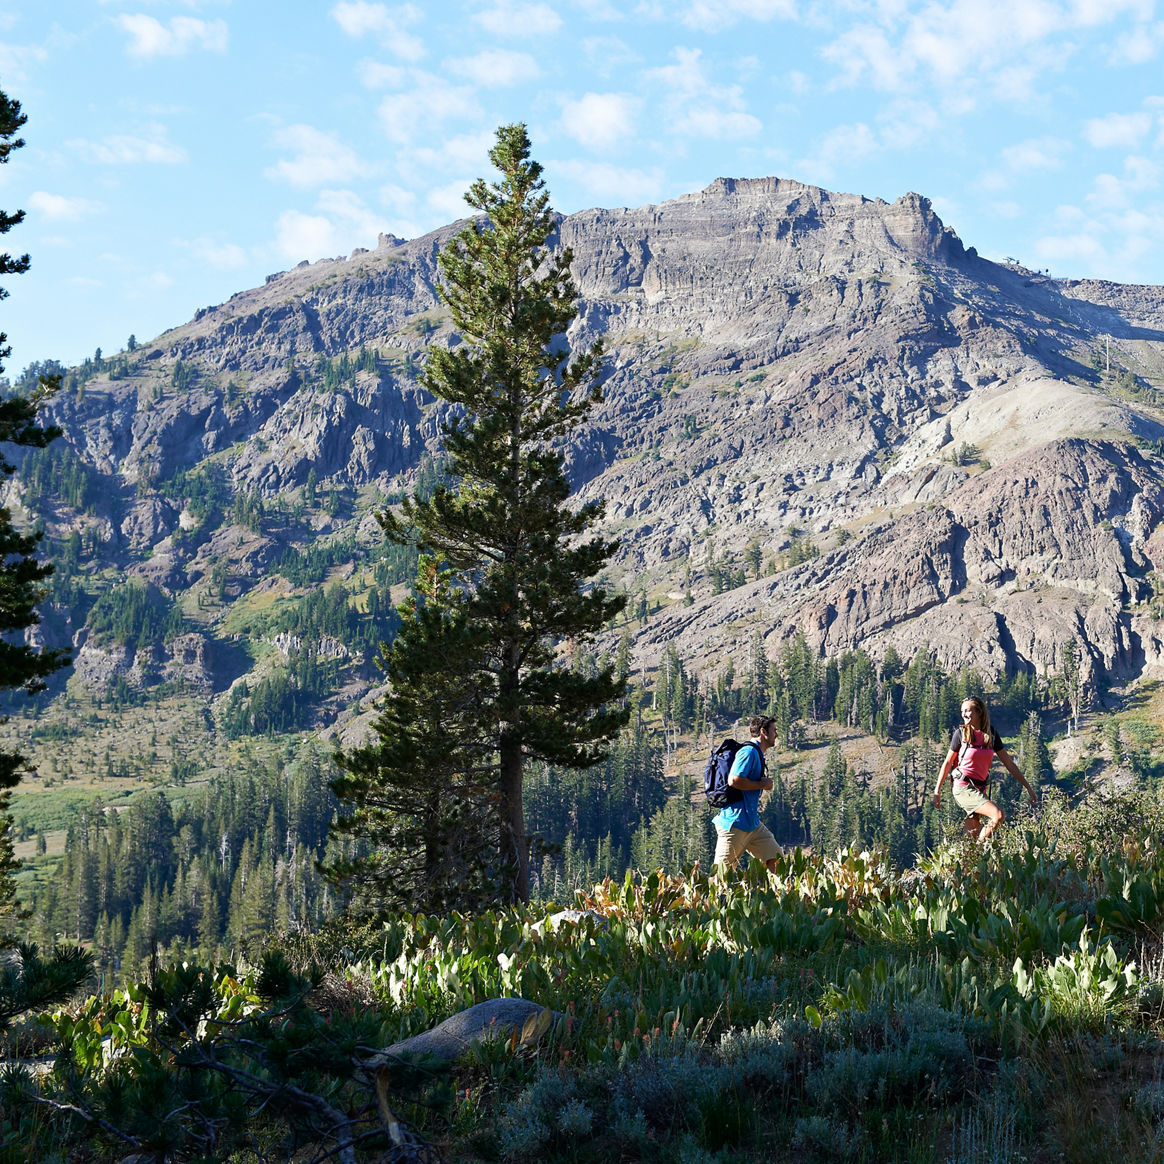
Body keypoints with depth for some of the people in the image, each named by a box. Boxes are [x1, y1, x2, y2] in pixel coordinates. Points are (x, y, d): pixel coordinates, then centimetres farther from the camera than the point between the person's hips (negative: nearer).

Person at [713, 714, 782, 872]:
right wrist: (762, 785, -13)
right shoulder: (749, 751, -13)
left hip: (752, 823, 10)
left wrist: (765, 783, 11)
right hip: (734, 823, -10)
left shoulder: (758, 753, 19)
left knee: (775, 859, 5)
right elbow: (733, 781, -24)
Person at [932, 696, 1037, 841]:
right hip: (964, 788, -5)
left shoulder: (991, 734, 6)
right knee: (998, 815, -23)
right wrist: (937, 791, 4)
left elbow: (1009, 763, 9)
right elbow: (948, 763, 3)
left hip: (980, 789, 5)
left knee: (973, 836, 3)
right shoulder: (961, 733, -4)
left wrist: (1028, 787, 7)